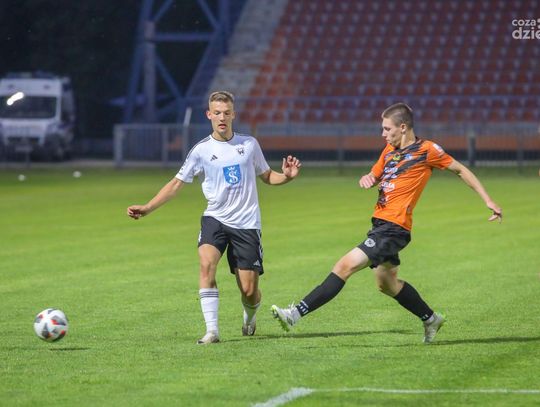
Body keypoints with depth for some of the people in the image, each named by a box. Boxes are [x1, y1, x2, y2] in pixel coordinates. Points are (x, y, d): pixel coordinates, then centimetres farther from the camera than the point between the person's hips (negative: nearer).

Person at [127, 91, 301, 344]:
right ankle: (212, 330, -26)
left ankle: (250, 316, 34)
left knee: (249, 290, -3)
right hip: (215, 219, 0)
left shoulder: (249, 144, 5)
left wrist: (287, 176, -5)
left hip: (246, 223, 0)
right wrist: (147, 208, -3)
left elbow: (267, 176, 17)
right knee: (206, 264, -29)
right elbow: (177, 184, 6)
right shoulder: (201, 150, 1)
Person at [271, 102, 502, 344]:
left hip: (394, 227, -9)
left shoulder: (426, 150, -6)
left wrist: (488, 201, 4)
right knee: (387, 284, 20)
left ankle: (296, 314, -22)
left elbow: (461, 170, 4)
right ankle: (430, 319, 38)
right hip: (381, 224, 9)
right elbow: (374, 177, 27)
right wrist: (366, 179, 1)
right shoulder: (390, 150, 15)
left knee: (345, 266, -17)